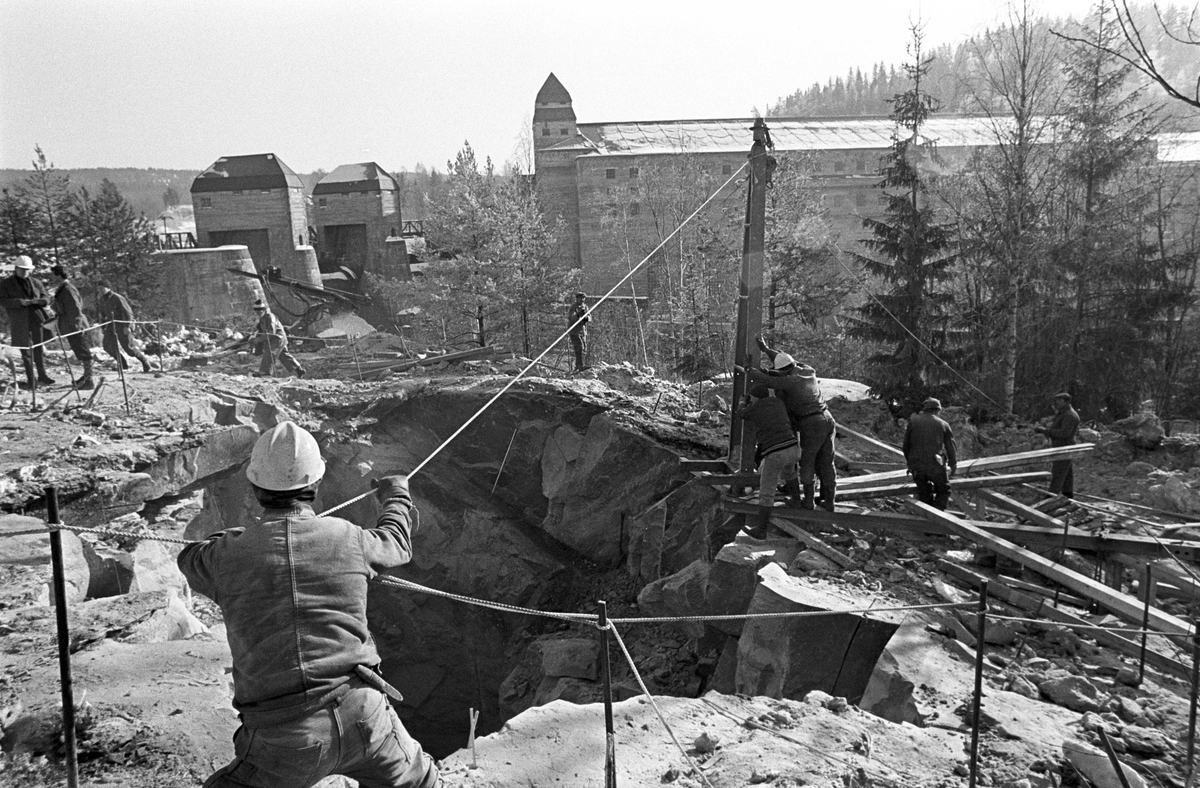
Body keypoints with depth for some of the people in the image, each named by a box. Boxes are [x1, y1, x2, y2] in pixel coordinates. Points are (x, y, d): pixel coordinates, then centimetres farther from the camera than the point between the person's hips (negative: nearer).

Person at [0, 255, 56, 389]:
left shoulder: (36, 283, 13)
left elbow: (46, 298, 9)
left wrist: (35, 301, -12)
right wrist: (20, 302, -18)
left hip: (37, 319, 2)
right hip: (20, 323, -2)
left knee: (39, 348, 5)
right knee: (26, 351, 0)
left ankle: (42, 375, 16)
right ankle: (31, 380, 6)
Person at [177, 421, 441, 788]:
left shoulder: (229, 557, -3)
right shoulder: (347, 538, -2)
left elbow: (191, 558, 22)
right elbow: (396, 544, 22)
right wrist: (397, 496, 42)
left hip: (282, 739, -1)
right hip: (362, 716, 2)